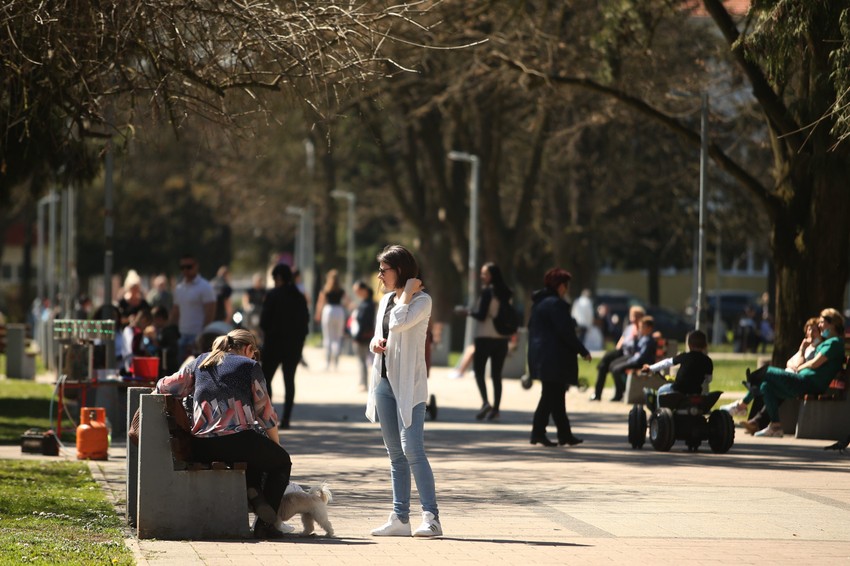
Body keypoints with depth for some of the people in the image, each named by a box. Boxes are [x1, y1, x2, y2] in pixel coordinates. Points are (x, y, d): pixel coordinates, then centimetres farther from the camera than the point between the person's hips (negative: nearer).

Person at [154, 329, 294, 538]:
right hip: (236, 441, -6)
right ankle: (267, 524, 9)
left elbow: (165, 386, 18)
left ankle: (252, 492, 9)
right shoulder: (249, 366, 5)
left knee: (257, 451, 35)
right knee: (281, 461, 20)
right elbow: (265, 412, 7)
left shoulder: (200, 363, 17)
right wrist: (277, 443, 19)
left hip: (201, 450, 6)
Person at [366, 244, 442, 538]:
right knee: (395, 454, 8)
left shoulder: (421, 300, -8)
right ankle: (400, 518, 10)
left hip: (409, 384, -8)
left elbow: (399, 324, -25)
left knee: (412, 449, -16)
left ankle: (431, 516, -17)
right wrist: (374, 342, 3)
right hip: (385, 381, 8)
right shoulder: (386, 300, 16)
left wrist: (407, 293, -13)